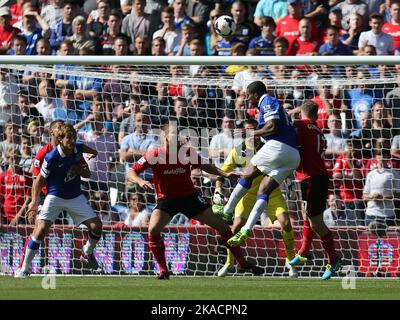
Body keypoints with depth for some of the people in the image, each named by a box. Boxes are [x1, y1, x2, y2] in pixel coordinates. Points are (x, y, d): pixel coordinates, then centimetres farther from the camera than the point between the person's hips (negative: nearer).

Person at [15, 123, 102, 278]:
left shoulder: (78, 149, -6)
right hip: (55, 197, -5)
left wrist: (80, 170, -15)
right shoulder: (52, 157, -21)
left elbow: (87, 174, 8)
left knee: (96, 226, -4)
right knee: (41, 229, -21)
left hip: (76, 196, 5)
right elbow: (40, 179, -11)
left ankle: (87, 254, 27)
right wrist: (34, 201, -20)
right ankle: (24, 268, -10)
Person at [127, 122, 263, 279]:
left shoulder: (188, 152, -11)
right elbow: (131, 172, -14)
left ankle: (243, 263, 12)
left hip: (190, 196, 2)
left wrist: (225, 174, -4)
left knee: (222, 226, -2)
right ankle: (163, 270, -12)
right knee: (153, 229, -27)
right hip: (166, 199, -2)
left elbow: (204, 166, 8)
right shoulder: (154, 155, -17)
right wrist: (140, 181, -36)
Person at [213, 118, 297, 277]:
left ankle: (290, 261, 1)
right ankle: (229, 262, 6)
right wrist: (218, 190, -11)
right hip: (248, 192, 0)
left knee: (285, 223, -15)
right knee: (237, 224, -14)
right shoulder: (237, 152, -5)